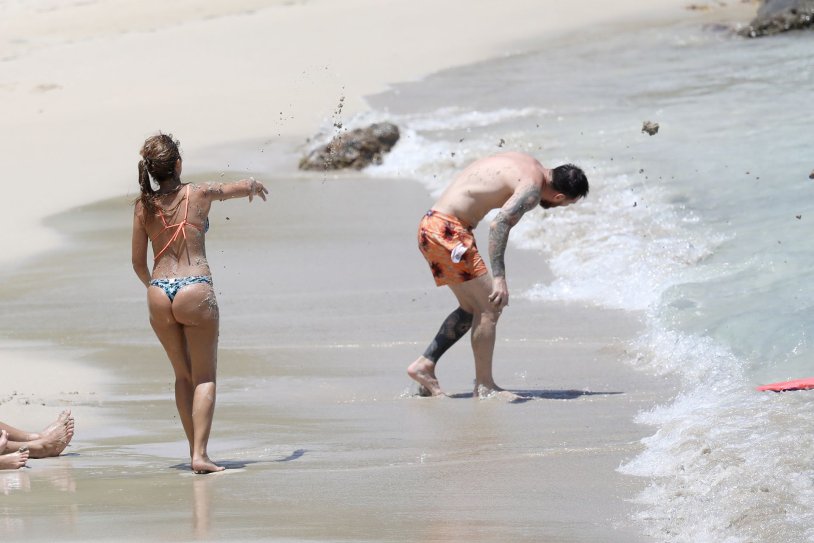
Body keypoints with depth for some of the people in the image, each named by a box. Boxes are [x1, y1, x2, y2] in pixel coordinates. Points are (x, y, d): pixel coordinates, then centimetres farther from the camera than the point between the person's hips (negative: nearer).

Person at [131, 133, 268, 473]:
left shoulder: (144, 206, 5)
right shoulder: (199, 194, -1)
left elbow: (138, 263, 10)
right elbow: (245, 186, 17)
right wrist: (255, 186, 41)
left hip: (159, 293, 3)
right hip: (195, 292, -3)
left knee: (183, 376, 18)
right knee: (204, 378, 5)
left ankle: (195, 450, 18)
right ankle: (200, 454, -7)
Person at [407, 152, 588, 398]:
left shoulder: (530, 164, 13)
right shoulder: (532, 188, -16)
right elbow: (499, 224, -31)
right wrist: (499, 278, -37)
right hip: (448, 231, -10)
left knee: (471, 308, 17)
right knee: (489, 307, -5)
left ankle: (424, 365, 15)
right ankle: (484, 386, -1)